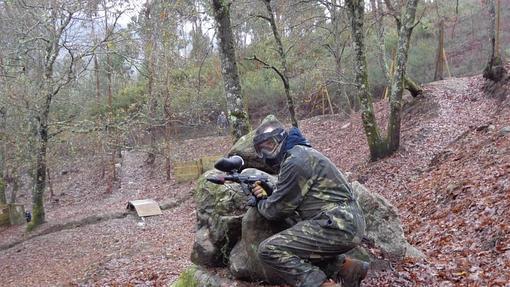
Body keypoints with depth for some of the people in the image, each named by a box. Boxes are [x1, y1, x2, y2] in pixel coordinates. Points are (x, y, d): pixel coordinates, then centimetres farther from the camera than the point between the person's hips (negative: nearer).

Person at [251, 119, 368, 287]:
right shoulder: (300, 153, 18)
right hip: (347, 222, 10)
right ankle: (346, 266, 15)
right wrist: (267, 194, 5)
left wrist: (261, 203, 12)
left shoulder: (295, 161, -13)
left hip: (337, 226, -10)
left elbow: (277, 210, -8)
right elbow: (288, 198, 21)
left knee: (269, 250, -13)